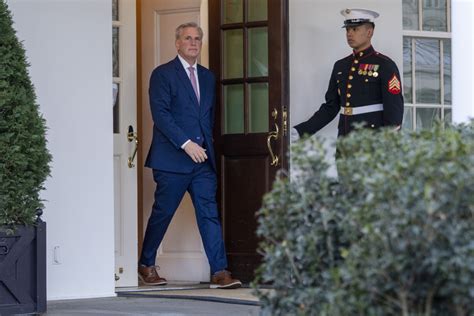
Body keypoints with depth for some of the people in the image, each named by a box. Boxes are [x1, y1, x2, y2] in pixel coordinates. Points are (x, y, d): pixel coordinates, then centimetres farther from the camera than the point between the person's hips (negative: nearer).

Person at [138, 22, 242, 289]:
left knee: (210, 213, -3)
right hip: (172, 158, -5)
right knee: (162, 214, 3)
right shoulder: (163, 74, -3)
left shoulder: (208, 77, 17)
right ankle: (146, 265, 20)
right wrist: (186, 144, -18)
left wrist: (207, 144, 11)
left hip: (203, 158, 5)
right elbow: (160, 115, -12)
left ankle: (220, 272, -7)